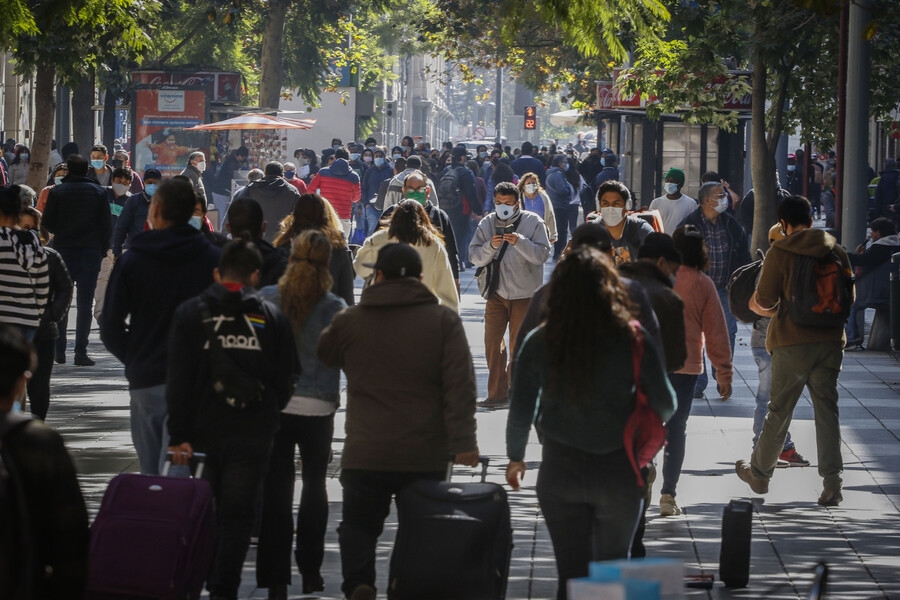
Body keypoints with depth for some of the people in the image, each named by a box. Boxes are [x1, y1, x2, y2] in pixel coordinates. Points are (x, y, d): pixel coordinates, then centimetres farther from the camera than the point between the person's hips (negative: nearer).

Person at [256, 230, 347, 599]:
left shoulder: (266, 300, -5)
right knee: (314, 485, 18)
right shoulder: (334, 309, -10)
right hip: (318, 408, 0)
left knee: (277, 489, 4)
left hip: (272, 404, 1)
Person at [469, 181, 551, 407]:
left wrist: (520, 242, -27)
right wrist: (490, 246, -20)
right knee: (492, 342, 2)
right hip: (496, 293, 3)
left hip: (524, 293, -3)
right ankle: (497, 393, 10)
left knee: (518, 344, 4)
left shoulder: (533, 222, -6)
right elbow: (475, 257, -1)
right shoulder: (487, 224, 3)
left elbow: (542, 254, -14)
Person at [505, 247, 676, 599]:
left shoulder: (539, 343, -5)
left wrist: (515, 457, 15)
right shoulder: (633, 340, -9)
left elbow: (520, 410, -1)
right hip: (618, 471, 0)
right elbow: (664, 406, -4)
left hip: (560, 471, 0)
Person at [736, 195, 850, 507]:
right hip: (831, 341, 3)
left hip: (792, 343, -3)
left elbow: (765, 301, -8)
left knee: (779, 411, 9)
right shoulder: (837, 252, 5)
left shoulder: (780, 252, -7)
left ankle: (759, 473, 24)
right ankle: (832, 482, -4)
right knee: (827, 411, 5)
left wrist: (757, 306, 15)